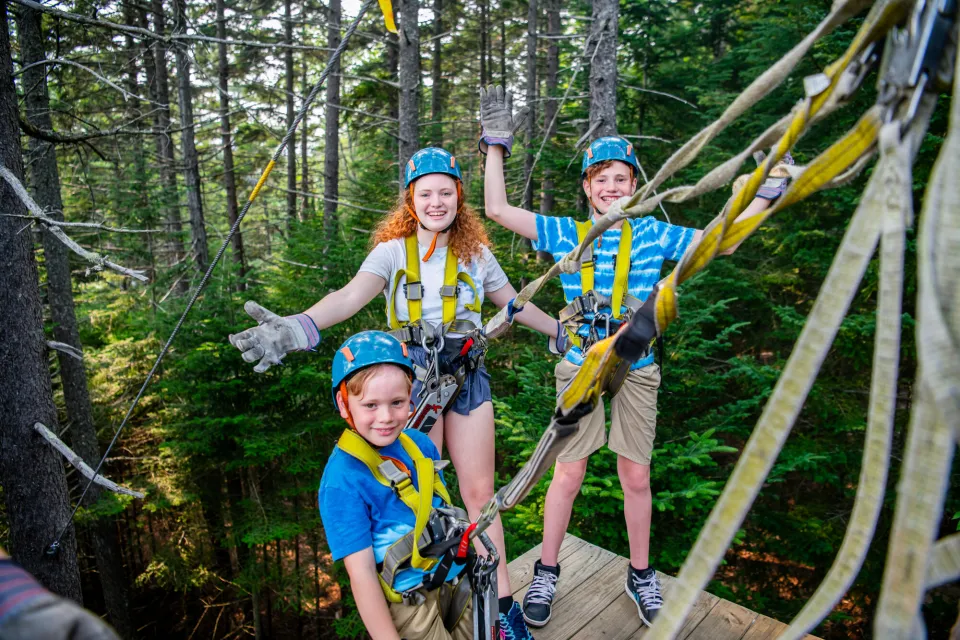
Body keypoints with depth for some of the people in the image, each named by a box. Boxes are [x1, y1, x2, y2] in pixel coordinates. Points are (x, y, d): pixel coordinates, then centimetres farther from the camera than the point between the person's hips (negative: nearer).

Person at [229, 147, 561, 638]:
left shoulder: (475, 253, 4)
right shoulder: (393, 251, -7)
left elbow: (516, 306, 15)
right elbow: (351, 295, -25)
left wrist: (564, 332, 21)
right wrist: (300, 327, -45)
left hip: (467, 376, 2)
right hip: (414, 375, -2)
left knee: (479, 493, 7)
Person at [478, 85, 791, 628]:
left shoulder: (653, 234, 3)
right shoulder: (565, 234, 0)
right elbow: (499, 209, -4)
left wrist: (768, 192, 2)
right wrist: (497, 145, -4)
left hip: (636, 371, 1)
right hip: (580, 368, -1)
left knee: (637, 476, 11)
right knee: (568, 475, 5)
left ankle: (641, 575, 33)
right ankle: (546, 573, 25)